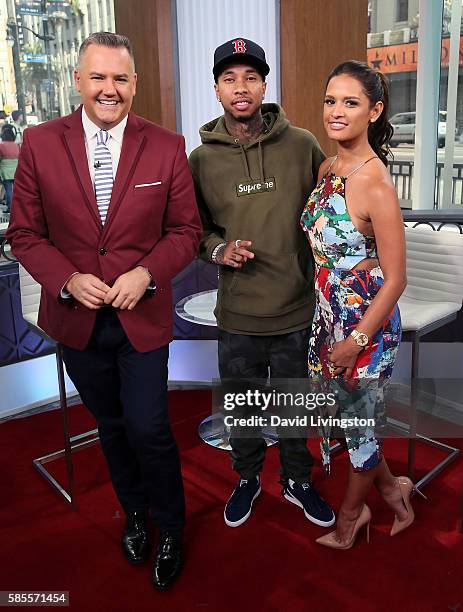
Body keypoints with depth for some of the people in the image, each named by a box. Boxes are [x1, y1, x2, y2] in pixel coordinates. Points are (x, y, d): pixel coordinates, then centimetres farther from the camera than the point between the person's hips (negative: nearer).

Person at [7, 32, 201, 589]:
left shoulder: (167, 147, -5)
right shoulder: (39, 143, -4)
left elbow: (185, 230, -1)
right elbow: (25, 232, -1)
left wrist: (146, 273, -17)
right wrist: (68, 280, -16)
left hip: (142, 316, -2)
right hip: (76, 318, 2)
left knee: (148, 429, 2)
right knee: (111, 426, 19)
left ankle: (170, 529, 31)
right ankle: (135, 512, 46)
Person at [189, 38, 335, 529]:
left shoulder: (302, 145, -5)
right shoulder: (201, 158, -3)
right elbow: (192, 227, 8)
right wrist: (218, 249, -13)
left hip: (297, 309, 0)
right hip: (237, 314, 1)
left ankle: (297, 480, 43)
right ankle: (247, 478, 45)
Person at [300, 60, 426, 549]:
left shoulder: (376, 185, -22)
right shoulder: (327, 170, 2)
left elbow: (395, 280, -19)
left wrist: (354, 342, -15)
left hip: (366, 324, -7)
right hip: (329, 316, 7)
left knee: (358, 422, 14)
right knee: (345, 413, 20)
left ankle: (350, 516, 40)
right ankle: (390, 487, 46)